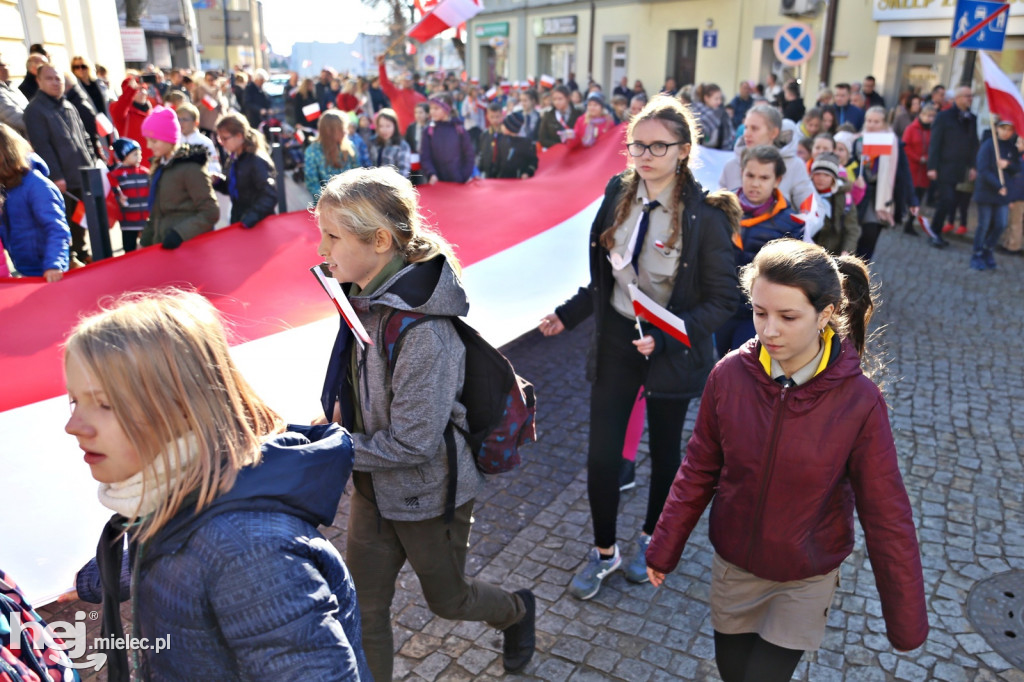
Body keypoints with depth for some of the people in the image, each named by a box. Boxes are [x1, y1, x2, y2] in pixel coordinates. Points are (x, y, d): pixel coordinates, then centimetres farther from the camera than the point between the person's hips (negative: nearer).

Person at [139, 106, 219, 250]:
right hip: (162, 246, 7)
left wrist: (180, 233, -25)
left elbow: (210, 213, -17)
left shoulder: (190, 168, -13)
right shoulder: (159, 167, 12)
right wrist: (145, 241, 15)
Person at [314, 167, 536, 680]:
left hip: (428, 496, -6)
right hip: (373, 489, 7)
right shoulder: (368, 297, -7)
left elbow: (412, 444, -28)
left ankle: (517, 611, 52)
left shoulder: (423, 333, -33)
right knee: (363, 609, 15)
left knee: (447, 598, 21)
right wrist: (341, 411, -5)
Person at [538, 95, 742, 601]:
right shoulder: (618, 195, -3)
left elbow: (723, 300, -14)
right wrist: (568, 314, -2)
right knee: (601, 452, 4)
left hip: (672, 349, -3)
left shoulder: (704, 216, -17)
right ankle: (604, 551, 28)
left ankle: (651, 539, 43)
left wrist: (667, 336, -26)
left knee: (664, 449, 18)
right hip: (615, 339, 3)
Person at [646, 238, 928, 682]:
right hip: (733, 564, 2)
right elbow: (699, 470, -5)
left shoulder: (859, 402, -22)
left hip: (806, 578, -2)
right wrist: (665, 548, 1)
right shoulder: (731, 375, -17)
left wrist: (907, 620, -6)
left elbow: (886, 516, -13)